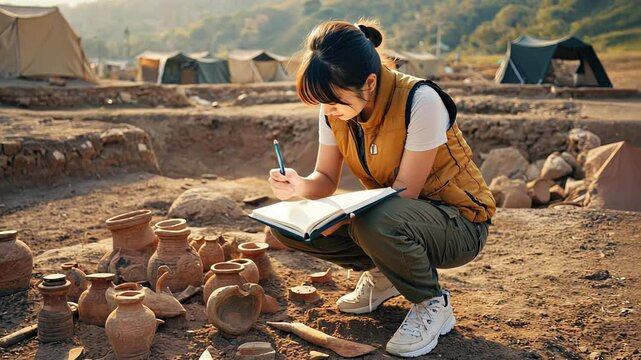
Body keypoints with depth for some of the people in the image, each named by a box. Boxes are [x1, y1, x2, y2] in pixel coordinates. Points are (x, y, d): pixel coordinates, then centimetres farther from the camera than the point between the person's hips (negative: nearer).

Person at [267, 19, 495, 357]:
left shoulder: (420, 101, -27)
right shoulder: (333, 110, -8)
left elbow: (404, 192, -24)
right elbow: (326, 179, -1)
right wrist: (300, 186, -24)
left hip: (458, 223, -6)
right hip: (385, 212, 6)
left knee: (375, 223, -40)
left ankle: (433, 304, -10)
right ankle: (382, 274, 10)